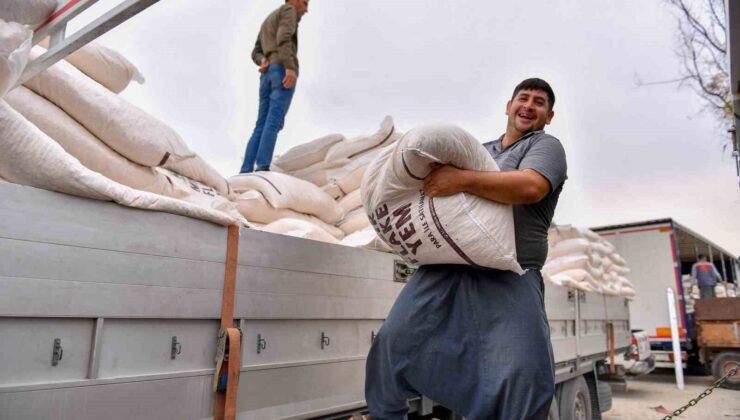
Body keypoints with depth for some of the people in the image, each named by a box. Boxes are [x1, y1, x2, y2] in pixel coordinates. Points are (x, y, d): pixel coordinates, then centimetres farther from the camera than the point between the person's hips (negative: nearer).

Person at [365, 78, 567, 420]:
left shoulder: (546, 146, 8)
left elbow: (531, 187, -15)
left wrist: (462, 180, -19)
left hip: (510, 277, -5)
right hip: (446, 267, 5)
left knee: (523, 374, -15)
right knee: (394, 343, 4)